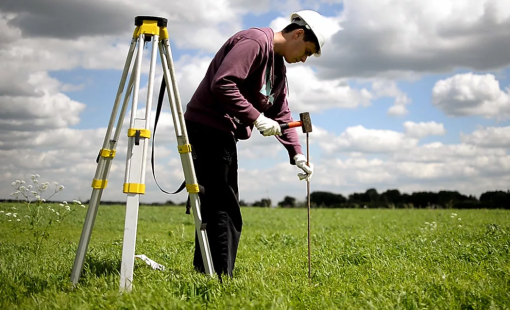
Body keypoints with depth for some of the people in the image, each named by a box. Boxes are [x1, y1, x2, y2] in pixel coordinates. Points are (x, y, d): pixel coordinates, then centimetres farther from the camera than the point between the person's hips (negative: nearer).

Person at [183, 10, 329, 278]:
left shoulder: (278, 66, 18)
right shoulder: (254, 42, -13)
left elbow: (281, 115, 19)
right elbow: (222, 84, -24)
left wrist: (297, 155, 10)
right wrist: (256, 118, -21)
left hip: (223, 133, 10)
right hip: (207, 126, -10)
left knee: (214, 207, 12)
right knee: (223, 208, -11)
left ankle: (204, 274, 19)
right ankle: (220, 278, -9)